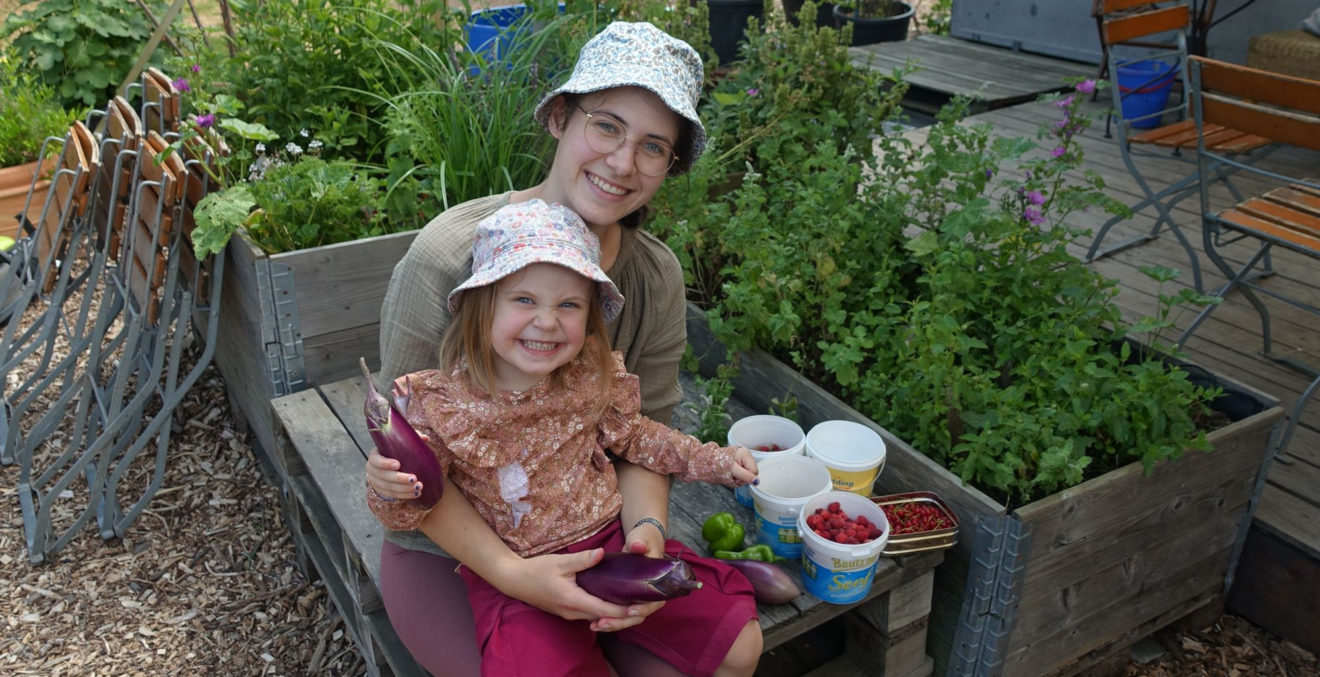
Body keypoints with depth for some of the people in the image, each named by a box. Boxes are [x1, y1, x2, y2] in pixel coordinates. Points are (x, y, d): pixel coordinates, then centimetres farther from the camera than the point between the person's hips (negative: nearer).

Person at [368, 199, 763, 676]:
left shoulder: (595, 378, -7)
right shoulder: (442, 403, -16)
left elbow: (631, 435, 13)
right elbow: (403, 511, -8)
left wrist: (710, 460, 8)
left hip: (611, 539, 3)